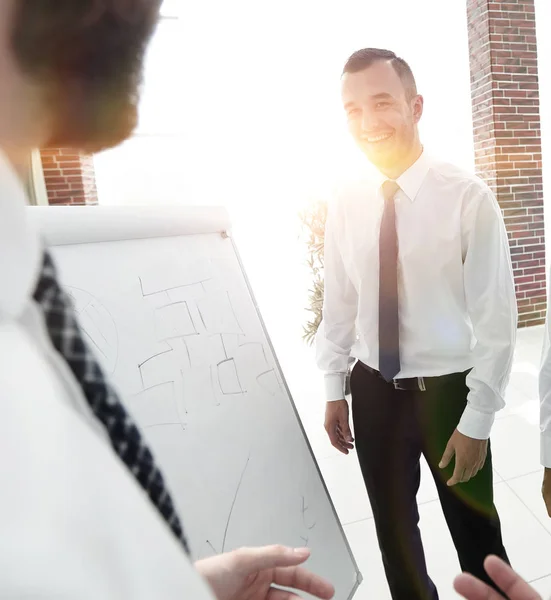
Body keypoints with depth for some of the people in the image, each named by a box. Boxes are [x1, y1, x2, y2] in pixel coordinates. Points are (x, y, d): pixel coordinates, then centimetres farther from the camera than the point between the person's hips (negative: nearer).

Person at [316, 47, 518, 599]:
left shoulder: (468, 198, -15)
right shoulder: (344, 204, -4)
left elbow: (496, 318, -12)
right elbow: (338, 302, 2)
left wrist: (477, 422, -11)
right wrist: (334, 390, 5)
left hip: (447, 390, -3)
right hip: (374, 392, 4)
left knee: (477, 536, 20)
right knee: (393, 531, 24)